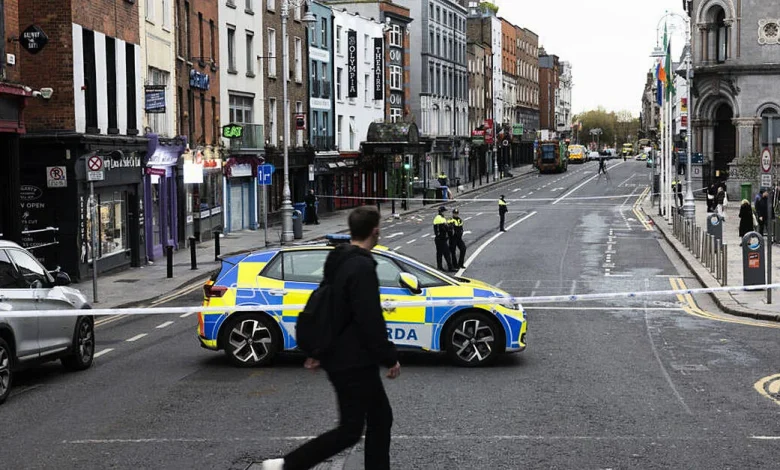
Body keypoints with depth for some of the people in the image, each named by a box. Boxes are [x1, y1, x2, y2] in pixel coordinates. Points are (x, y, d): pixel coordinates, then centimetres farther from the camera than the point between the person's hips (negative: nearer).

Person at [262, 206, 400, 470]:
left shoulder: (338, 262, 10)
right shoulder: (363, 267, -21)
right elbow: (371, 322, -24)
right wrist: (390, 358, -13)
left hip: (338, 357, 10)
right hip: (354, 363, -10)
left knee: (380, 419, 14)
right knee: (350, 430, -2)